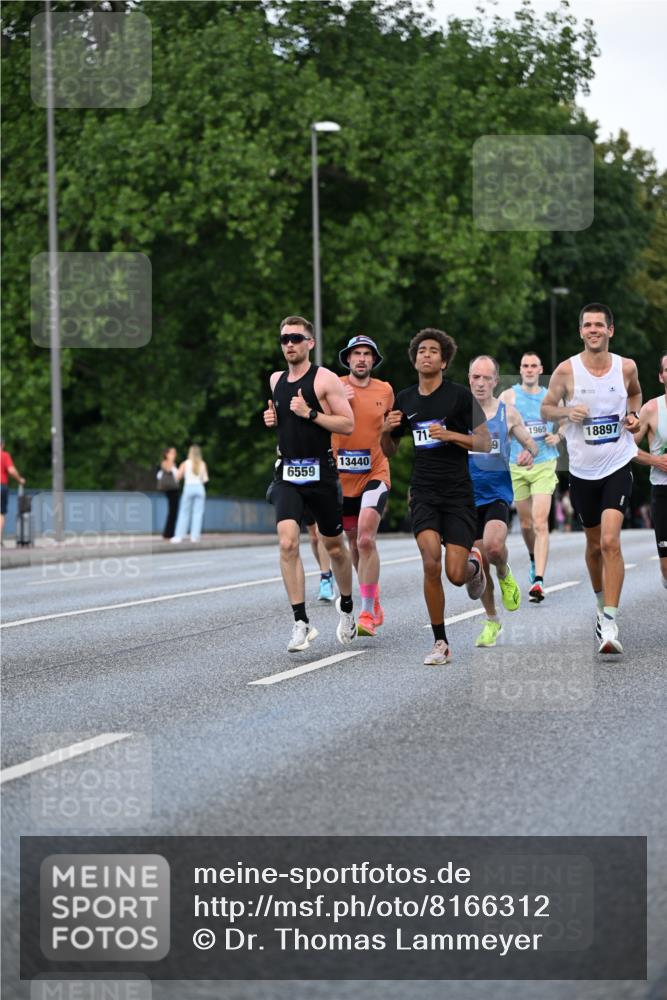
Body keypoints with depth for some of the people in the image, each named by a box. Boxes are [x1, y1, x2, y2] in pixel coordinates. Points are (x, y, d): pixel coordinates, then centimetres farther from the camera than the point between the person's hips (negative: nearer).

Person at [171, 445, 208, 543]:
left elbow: (177, 476, -3)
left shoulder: (185, 464, -2)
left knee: (184, 513, 4)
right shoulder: (202, 464, 2)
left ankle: (179, 536, 0)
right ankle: (194, 536, -2)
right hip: (199, 488, 1)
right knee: (197, 513, 4)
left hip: (188, 487, -1)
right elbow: (205, 479, 3)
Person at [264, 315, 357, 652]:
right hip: (287, 472, 3)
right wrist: (273, 419, 7)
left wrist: (310, 413, -19)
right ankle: (301, 623, -16)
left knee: (334, 546, 11)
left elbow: (348, 424, -10)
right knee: (287, 543, -16)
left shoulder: (325, 379, -7)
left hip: (321, 472, -3)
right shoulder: (276, 380, 12)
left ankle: (347, 609, 35)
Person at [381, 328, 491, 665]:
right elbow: (390, 451, 18)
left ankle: (473, 564, 33)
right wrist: (387, 430, -3)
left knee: (456, 575, -7)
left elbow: (485, 443, -4)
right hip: (423, 493, 2)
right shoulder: (404, 400, 9)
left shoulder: (460, 395, -3)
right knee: (431, 564, -18)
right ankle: (440, 643, -7)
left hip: (458, 493, -2)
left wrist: (450, 435, -18)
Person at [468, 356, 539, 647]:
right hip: (468, 496, 2)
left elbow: (530, 443, 10)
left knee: (494, 546, -29)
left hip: (498, 493, -2)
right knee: (479, 563, 6)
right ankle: (491, 621, 24)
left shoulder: (508, 413, 0)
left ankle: (505, 575, 6)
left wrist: (529, 453, -12)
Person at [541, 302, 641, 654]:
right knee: (594, 543, 16)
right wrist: (567, 412, -17)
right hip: (582, 470, 1)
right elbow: (545, 408, 3)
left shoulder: (626, 367, -2)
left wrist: (634, 415, 0)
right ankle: (602, 604, 42)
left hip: (617, 466, -1)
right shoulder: (567, 370, -7)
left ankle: (609, 624, -20)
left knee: (610, 541, -18)